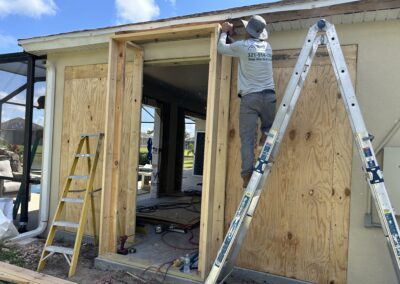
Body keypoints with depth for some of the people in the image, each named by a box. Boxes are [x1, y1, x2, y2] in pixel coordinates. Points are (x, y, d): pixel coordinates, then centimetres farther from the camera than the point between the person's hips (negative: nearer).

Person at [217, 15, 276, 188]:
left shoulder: (243, 46, -1)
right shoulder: (267, 47, 15)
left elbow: (222, 48, 16)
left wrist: (224, 32, 33)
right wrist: (230, 36, 37)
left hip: (249, 97, -4)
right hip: (268, 95, 4)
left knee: (247, 139, -3)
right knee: (268, 130, 18)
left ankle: (247, 176, -7)